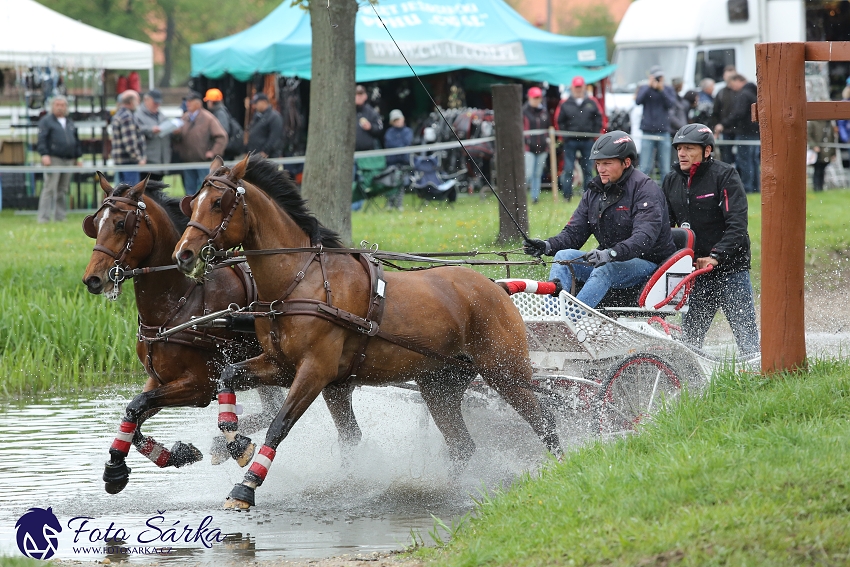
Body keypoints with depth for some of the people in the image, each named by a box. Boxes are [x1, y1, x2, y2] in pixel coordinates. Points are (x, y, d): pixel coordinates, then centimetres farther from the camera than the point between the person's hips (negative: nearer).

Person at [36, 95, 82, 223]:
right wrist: (44, 155, -19)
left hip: (69, 160, 6)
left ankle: (60, 217, 9)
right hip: (53, 159, -6)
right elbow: (42, 139, -8)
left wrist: (77, 157, 19)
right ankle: (44, 217, -13)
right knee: (50, 188, -12)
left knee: (63, 190, 6)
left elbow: (76, 141, 25)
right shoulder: (46, 121, 2)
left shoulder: (70, 123, 21)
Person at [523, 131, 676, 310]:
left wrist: (611, 254, -42)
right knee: (564, 256, -15)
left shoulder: (645, 189, -12)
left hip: (647, 263, -7)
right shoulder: (594, 192, 10)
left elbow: (644, 238, -26)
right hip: (608, 262, 7)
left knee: (605, 271, -35)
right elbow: (574, 232, 7)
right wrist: (548, 246, -15)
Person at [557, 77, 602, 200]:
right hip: (570, 142, -2)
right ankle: (567, 195, -1)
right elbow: (560, 122, 4)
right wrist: (566, 136, -5)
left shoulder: (591, 104, 7)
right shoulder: (565, 104, 3)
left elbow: (598, 120, 9)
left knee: (588, 170, 8)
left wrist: (594, 133, -1)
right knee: (568, 170, -5)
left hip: (587, 141, 2)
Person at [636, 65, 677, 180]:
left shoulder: (668, 90, 9)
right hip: (648, 132, -1)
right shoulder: (644, 89, 7)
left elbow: (671, 104, -7)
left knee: (665, 169, 2)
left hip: (664, 133, 1)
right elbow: (638, 101, -11)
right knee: (645, 168, -7)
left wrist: (662, 90, -17)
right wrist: (650, 87, -18)